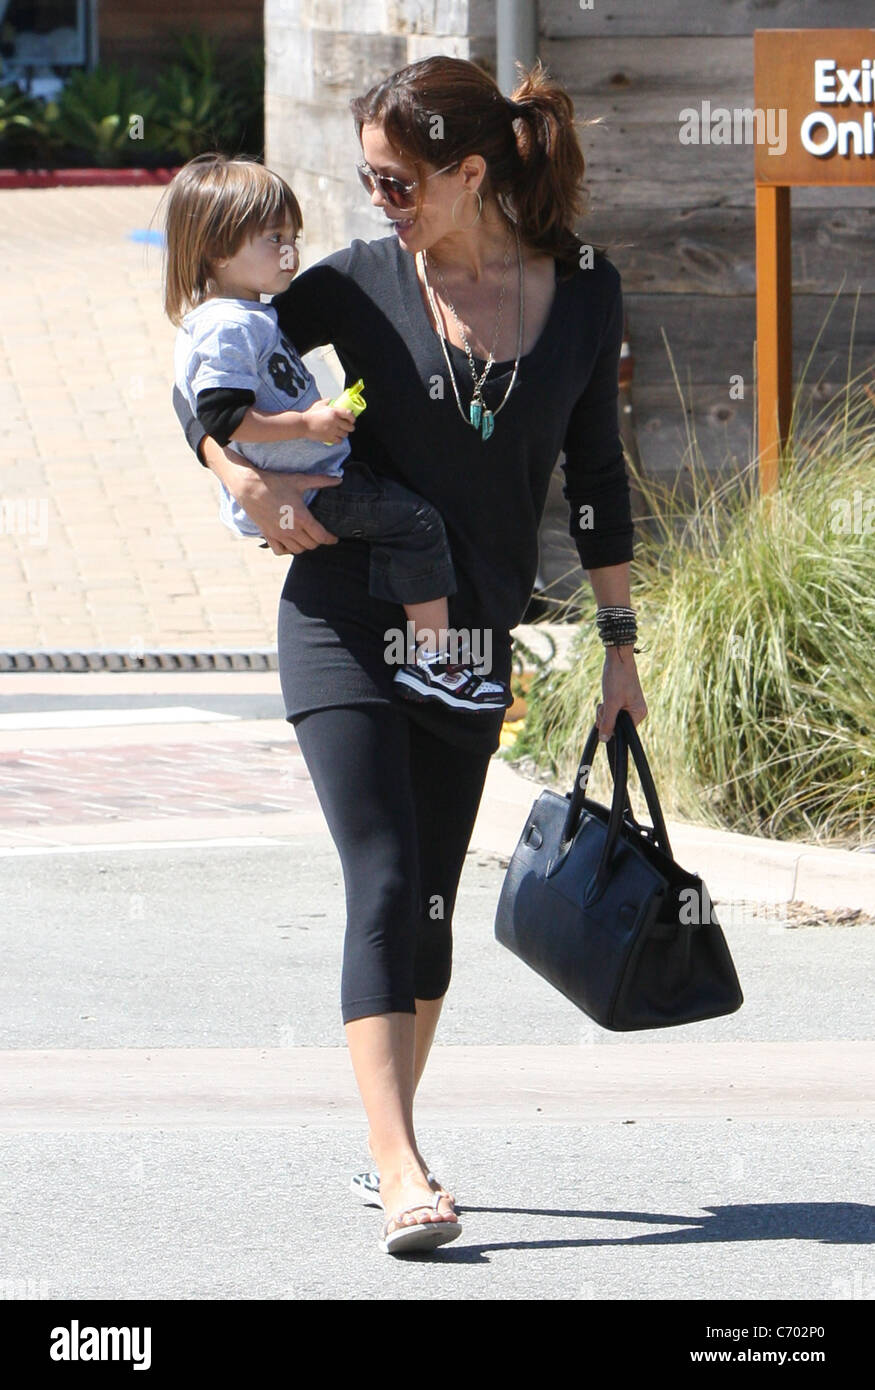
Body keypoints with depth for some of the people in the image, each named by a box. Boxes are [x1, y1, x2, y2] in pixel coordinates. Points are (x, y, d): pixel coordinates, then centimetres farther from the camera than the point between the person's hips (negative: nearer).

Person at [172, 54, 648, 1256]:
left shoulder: (584, 292, 0)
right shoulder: (367, 284, -5)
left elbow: (594, 477, 9)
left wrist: (619, 640, 9)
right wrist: (246, 481, -15)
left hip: (472, 637, 3)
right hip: (346, 618, -3)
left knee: (430, 900, 10)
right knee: (385, 886, -14)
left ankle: (391, 1148, 25)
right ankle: (404, 1177, -22)